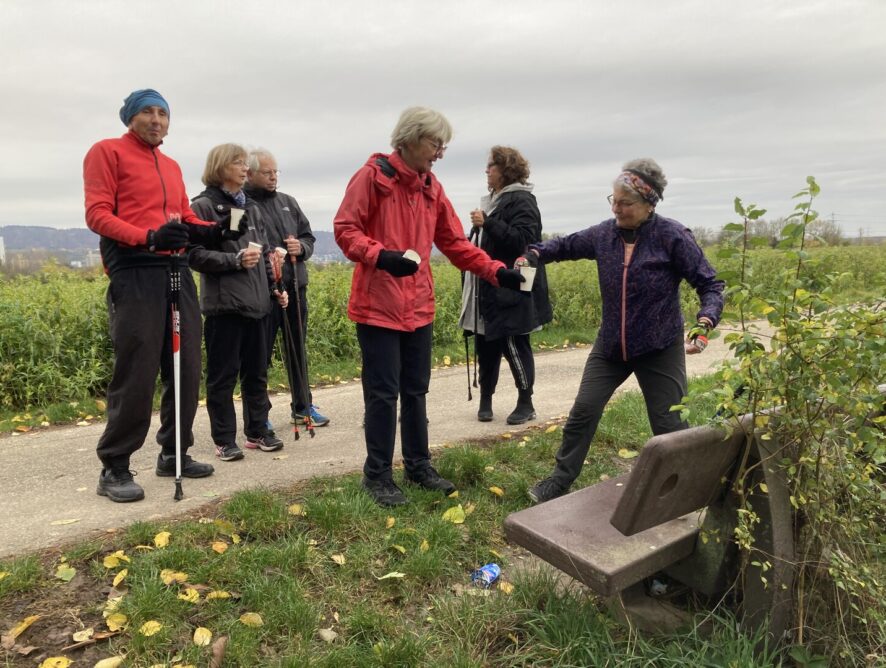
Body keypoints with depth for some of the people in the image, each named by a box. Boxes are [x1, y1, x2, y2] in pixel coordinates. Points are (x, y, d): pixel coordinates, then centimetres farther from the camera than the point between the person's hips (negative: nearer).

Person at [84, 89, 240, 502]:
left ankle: (174, 453, 22)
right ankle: (114, 468, 5)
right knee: (136, 375, -8)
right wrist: (148, 238, -23)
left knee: (186, 370, 8)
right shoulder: (107, 152, 3)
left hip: (177, 272, 7)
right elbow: (97, 214, -7)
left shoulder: (172, 166, 23)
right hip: (134, 274, -7)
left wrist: (211, 231, 0)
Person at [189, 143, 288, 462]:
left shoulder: (251, 207, 15)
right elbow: (195, 254, -10)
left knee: (256, 372, 12)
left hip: (257, 303, 6)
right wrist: (236, 260, -18)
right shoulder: (203, 206, -3)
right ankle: (224, 439, 14)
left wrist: (274, 289, 9)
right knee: (223, 375, 3)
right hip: (224, 305, -6)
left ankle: (258, 431, 25)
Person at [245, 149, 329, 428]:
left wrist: (301, 248, -3)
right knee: (261, 353, 3)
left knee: (298, 349, 16)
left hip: (295, 287, 7)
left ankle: (302, 405, 30)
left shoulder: (287, 201, 15)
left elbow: (309, 236, 18)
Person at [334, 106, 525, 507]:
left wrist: (497, 272, 1)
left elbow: (454, 243, 12)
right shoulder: (372, 176, -7)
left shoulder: (431, 188, 12)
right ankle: (377, 475, 16)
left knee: (416, 390, 15)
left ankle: (418, 465, 30)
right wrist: (382, 256, -28)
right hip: (378, 306, -6)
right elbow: (345, 229, -10)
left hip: (418, 307, 7)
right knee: (382, 393, -1)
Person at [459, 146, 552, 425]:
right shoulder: (491, 200, 18)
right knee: (486, 345, 11)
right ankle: (485, 400, 22)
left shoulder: (521, 201, -9)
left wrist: (487, 223, -22)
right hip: (488, 289, 9)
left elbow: (523, 240, -22)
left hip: (511, 289, -9)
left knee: (513, 345, -2)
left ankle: (526, 404, 12)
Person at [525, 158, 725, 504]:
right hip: (610, 346, 4)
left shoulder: (672, 237, -15)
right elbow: (567, 245, 14)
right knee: (583, 411, 5)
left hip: (660, 350, -4)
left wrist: (704, 324, -28)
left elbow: (710, 285, -10)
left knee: (668, 425, 4)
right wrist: (536, 252, -5)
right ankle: (560, 480, 22)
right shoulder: (604, 233, -3)